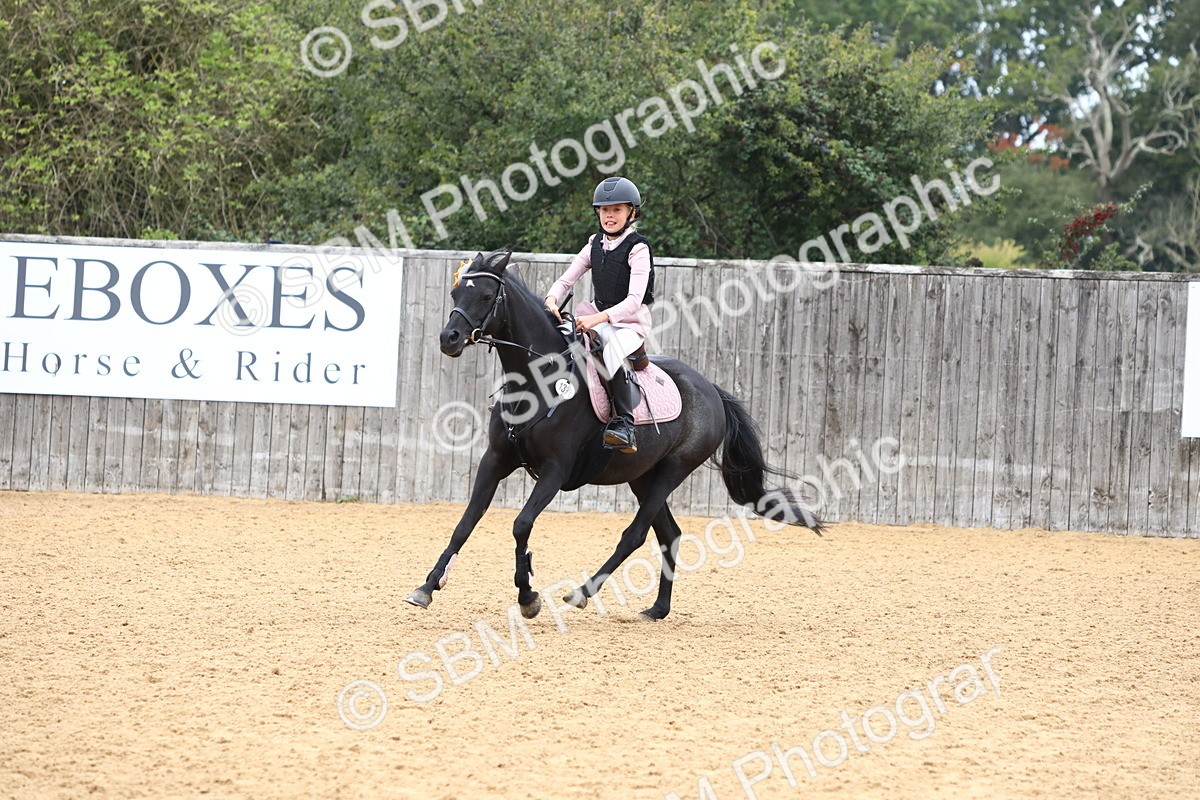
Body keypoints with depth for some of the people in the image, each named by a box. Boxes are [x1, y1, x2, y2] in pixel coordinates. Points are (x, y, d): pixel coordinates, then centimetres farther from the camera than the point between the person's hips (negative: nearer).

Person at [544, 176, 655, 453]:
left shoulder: (638, 248, -10)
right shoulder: (595, 246, 9)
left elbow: (634, 300, -19)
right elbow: (566, 280, 8)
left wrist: (599, 318, -31)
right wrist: (552, 300, -15)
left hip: (632, 323, -7)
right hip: (601, 321, 7)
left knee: (612, 352, -37)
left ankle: (624, 423, -37)